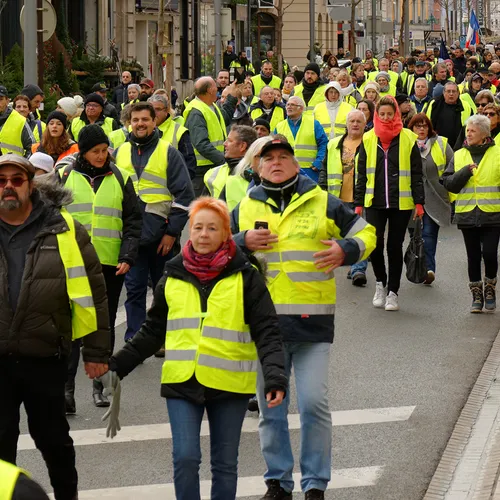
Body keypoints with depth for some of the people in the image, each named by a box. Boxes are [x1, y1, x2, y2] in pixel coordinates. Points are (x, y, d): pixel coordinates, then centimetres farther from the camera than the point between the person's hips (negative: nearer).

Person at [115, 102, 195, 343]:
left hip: (162, 236, -2)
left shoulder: (168, 153, 0)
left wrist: (172, 232, -9)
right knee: (134, 288, 1)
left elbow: (184, 195, -4)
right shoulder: (120, 153, 10)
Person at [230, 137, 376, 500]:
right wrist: (241, 241, -4)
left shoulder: (323, 203, 5)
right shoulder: (245, 208, 10)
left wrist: (347, 251, -8)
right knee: (271, 408, 9)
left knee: (314, 403, -6)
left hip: (313, 320, -2)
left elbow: (366, 234, 12)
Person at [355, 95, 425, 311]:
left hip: (401, 202, -1)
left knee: (395, 247, 3)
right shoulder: (368, 139, 5)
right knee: (374, 243, -9)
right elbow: (362, 174, 9)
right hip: (375, 202, 1)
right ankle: (380, 283, 15)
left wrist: (419, 202, -1)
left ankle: (392, 292, 13)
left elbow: (416, 174, 3)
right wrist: (358, 203, 5)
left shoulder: (408, 139, 0)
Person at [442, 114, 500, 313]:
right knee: (473, 256, 8)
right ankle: (476, 295, 18)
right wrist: (466, 171, -12)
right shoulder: (459, 156, 9)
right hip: (467, 215, 3)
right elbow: (448, 183, 1)